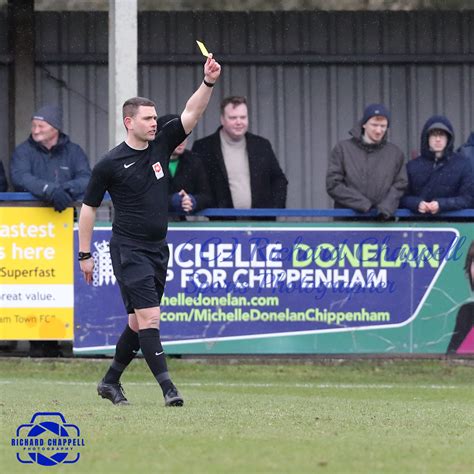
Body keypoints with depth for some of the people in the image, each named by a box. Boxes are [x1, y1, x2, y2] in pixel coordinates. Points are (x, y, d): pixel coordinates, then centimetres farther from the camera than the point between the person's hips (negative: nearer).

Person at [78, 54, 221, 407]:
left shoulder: (161, 145, 6)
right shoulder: (110, 164, -7)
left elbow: (191, 114, -2)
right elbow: (89, 207, 1)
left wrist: (209, 82, -17)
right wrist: (85, 254, 1)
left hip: (157, 248, 6)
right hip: (128, 249, -6)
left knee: (140, 321, 11)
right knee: (149, 316, -15)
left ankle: (111, 382, 25)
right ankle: (167, 387, -19)